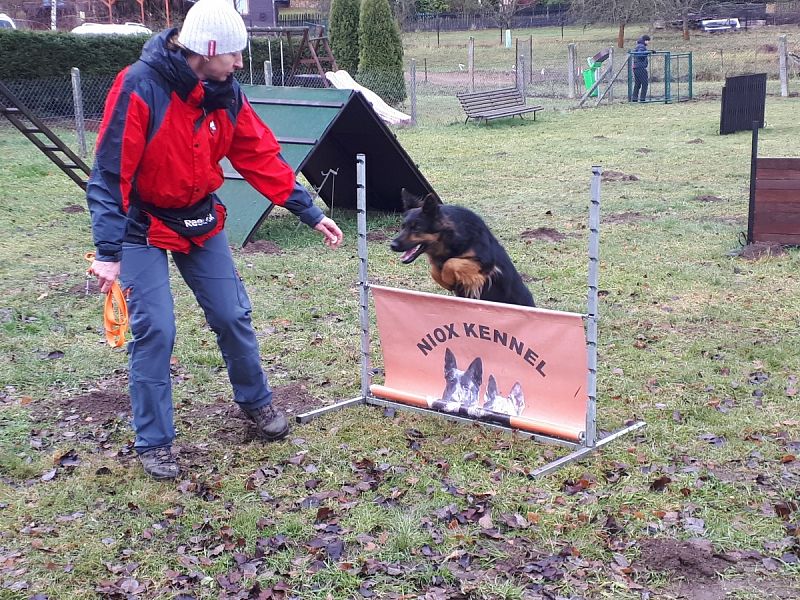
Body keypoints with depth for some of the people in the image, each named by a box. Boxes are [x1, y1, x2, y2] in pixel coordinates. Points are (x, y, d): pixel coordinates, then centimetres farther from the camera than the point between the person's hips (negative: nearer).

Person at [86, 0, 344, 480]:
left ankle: (256, 401, 32)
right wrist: (109, 252, -27)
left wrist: (310, 213, -1)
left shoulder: (226, 94, -6)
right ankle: (154, 442, 9)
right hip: (144, 225, -5)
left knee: (233, 316, 8)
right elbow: (110, 173, -24)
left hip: (201, 220, 5)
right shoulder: (141, 87, -25)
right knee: (154, 329, -7)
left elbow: (261, 156, 0)